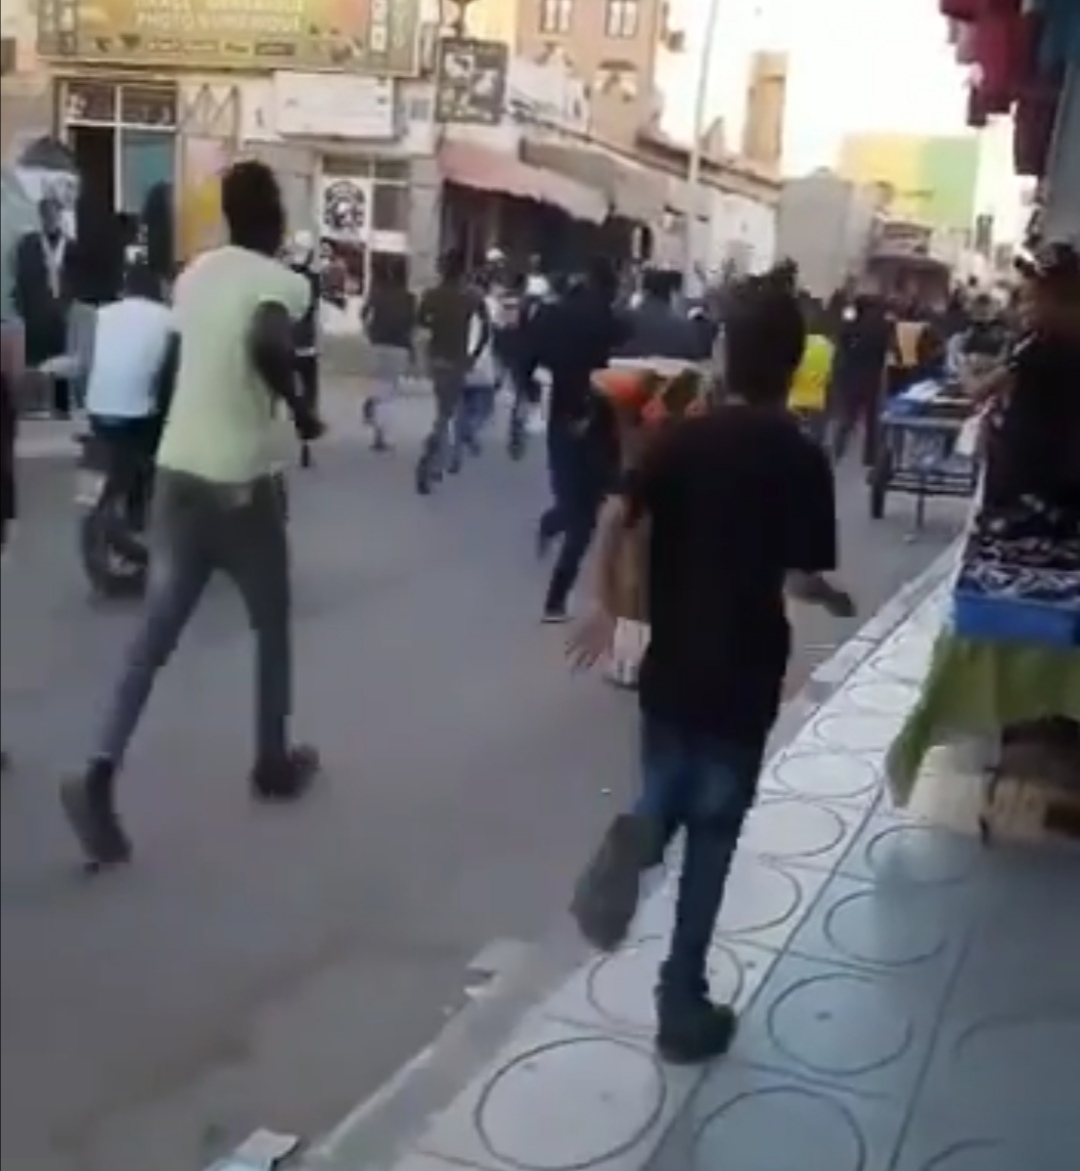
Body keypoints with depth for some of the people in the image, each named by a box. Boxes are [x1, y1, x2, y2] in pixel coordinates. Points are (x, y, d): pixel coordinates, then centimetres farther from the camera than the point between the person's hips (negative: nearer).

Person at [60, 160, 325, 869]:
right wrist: (301, 409, -18)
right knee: (273, 626, 14)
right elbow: (266, 345, -33)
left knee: (156, 632, 6)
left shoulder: (196, 273, 10)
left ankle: (100, 774, -7)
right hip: (241, 478, -5)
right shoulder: (283, 283, -11)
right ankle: (274, 763, 26)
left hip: (177, 468, 6)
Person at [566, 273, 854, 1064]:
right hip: (744, 680, -2)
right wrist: (835, 598, 8)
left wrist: (605, 609, -3)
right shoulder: (803, 459, -10)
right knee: (712, 835, 10)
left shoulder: (682, 438, -2)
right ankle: (684, 1003, 16)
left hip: (671, 666, 3)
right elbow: (800, 577, -13)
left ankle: (638, 836, -10)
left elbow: (616, 519, -11)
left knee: (665, 797, 26)